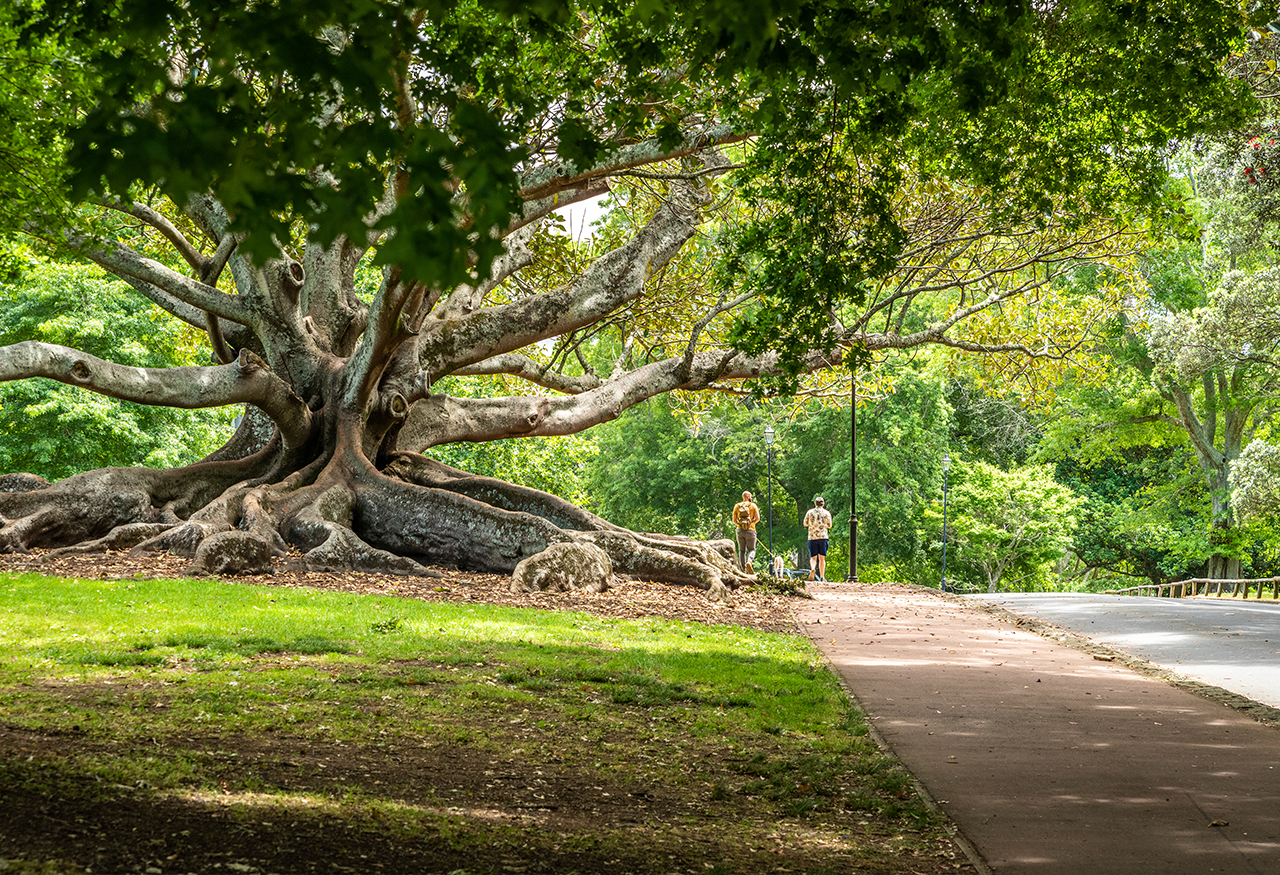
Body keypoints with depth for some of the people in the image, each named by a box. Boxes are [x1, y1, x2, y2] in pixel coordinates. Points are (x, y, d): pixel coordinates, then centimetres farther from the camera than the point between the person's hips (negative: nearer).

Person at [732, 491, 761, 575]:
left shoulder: (737, 506, 7)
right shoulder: (753, 505, 0)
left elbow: (734, 520, 5)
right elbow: (757, 518, -8)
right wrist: (751, 523, 9)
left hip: (740, 530, 2)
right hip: (750, 530, -2)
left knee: (742, 551, 9)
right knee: (751, 550, 6)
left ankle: (743, 569, 0)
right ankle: (749, 562, -25)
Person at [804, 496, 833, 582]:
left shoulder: (810, 512, 4)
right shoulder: (827, 513, 2)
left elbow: (805, 524, 8)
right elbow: (829, 526, 4)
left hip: (812, 537, 0)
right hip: (823, 537, 0)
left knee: (813, 557, 3)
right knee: (822, 558, 7)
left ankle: (812, 569, -27)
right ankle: (822, 576, 6)